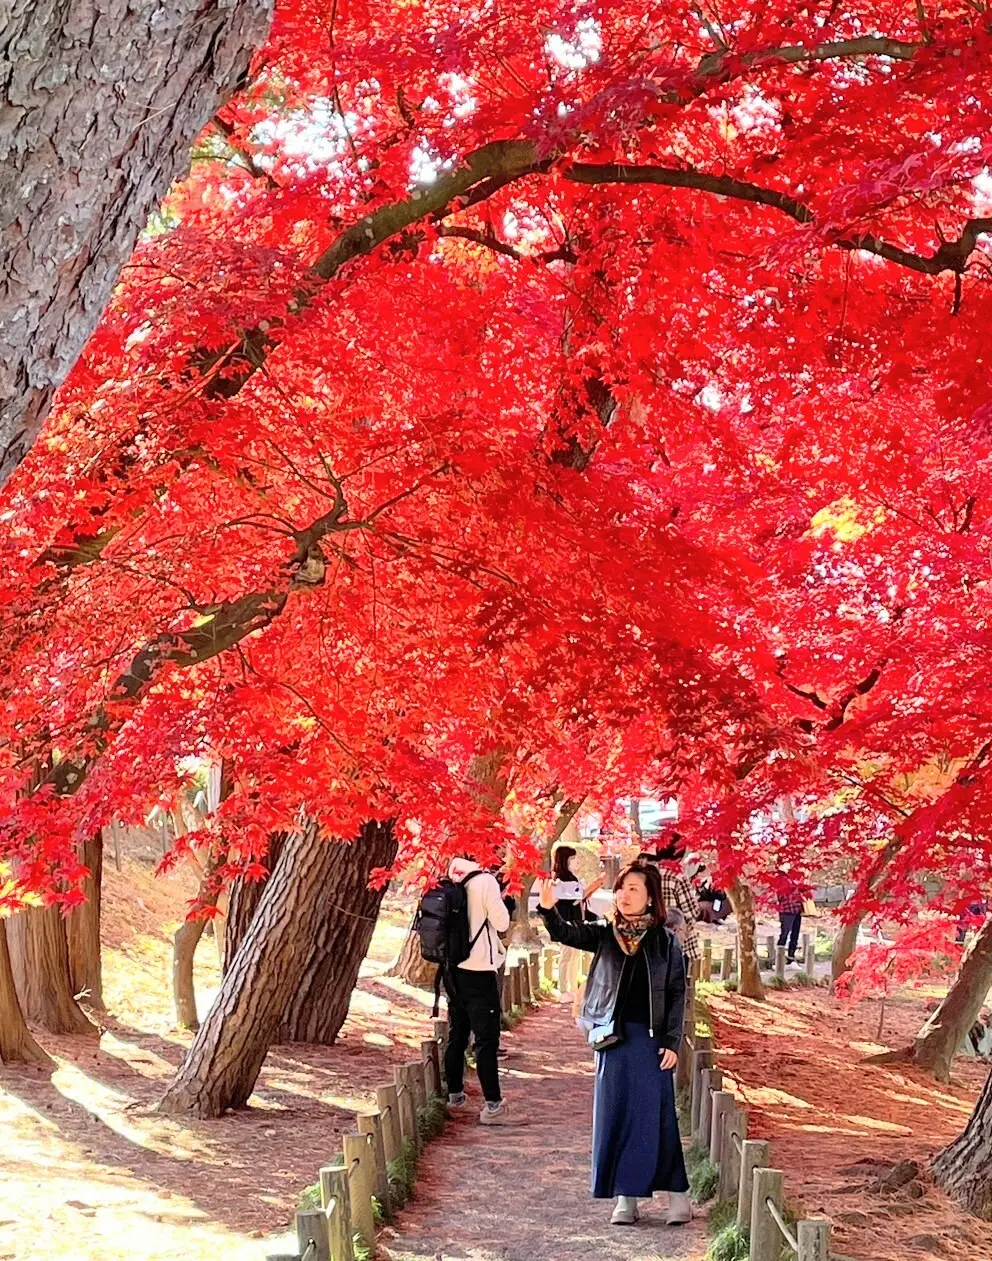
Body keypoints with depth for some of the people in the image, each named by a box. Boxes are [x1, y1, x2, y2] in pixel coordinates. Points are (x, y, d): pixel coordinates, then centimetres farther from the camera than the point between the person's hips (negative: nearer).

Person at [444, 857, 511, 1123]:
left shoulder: (450, 880, 4)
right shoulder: (486, 881, -14)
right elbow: (502, 923, -11)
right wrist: (501, 900, 4)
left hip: (453, 968, 7)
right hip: (479, 970, -7)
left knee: (457, 1033, 18)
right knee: (486, 1039, -4)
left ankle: (454, 1094, 27)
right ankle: (493, 1104, -5)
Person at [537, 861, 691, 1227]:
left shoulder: (666, 942, 0)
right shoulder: (604, 935, 4)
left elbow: (677, 994, 0)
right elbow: (566, 933, -10)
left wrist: (672, 1042, -6)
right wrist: (549, 909, -29)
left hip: (651, 1038, -2)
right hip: (613, 1037, 2)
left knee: (657, 1116, -4)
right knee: (615, 1115, 4)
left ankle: (678, 1195, 6)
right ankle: (625, 1197, 12)